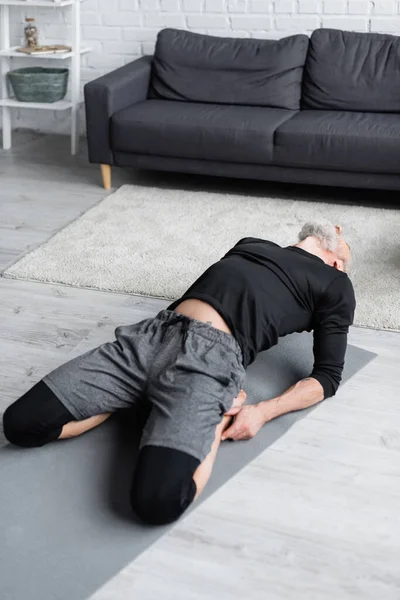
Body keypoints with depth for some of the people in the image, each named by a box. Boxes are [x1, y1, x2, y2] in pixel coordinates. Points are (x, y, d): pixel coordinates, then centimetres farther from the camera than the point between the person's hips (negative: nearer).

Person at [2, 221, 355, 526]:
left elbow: (328, 376, 9)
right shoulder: (252, 244, 33)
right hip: (153, 335, 6)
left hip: (211, 357, -6)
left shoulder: (335, 285, 20)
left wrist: (262, 412, -4)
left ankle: (219, 414, -4)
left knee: (159, 500, -31)